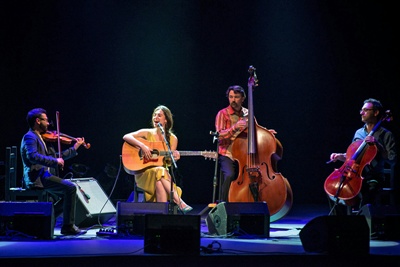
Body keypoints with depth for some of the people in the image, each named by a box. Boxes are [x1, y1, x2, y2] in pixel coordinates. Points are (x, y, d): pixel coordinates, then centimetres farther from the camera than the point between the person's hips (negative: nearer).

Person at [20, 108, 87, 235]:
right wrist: (55, 161, -24)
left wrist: (75, 148, 21)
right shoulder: (30, 137, -7)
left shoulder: (41, 138, 22)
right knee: (70, 187, -19)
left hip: (44, 176, 10)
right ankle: (68, 226, -17)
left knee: (68, 195, 7)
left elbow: (57, 157, 25)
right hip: (36, 178, -10)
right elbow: (32, 156, -26)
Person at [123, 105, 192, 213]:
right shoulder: (147, 133, 4)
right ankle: (179, 203, -40)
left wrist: (173, 158, -17)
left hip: (163, 171, 2)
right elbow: (126, 137, -8)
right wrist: (142, 146, -22)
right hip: (144, 172, -1)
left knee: (159, 184, -36)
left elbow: (168, 163, 8)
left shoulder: (172, 139, 10)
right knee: (160, 172, -36)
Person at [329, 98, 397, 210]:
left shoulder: (386, 135, 0)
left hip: (373, 178, -5)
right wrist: (340, 156, 7)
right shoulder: (358, 133, 16)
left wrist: (378, 145, -16)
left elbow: (392, 159, -8)